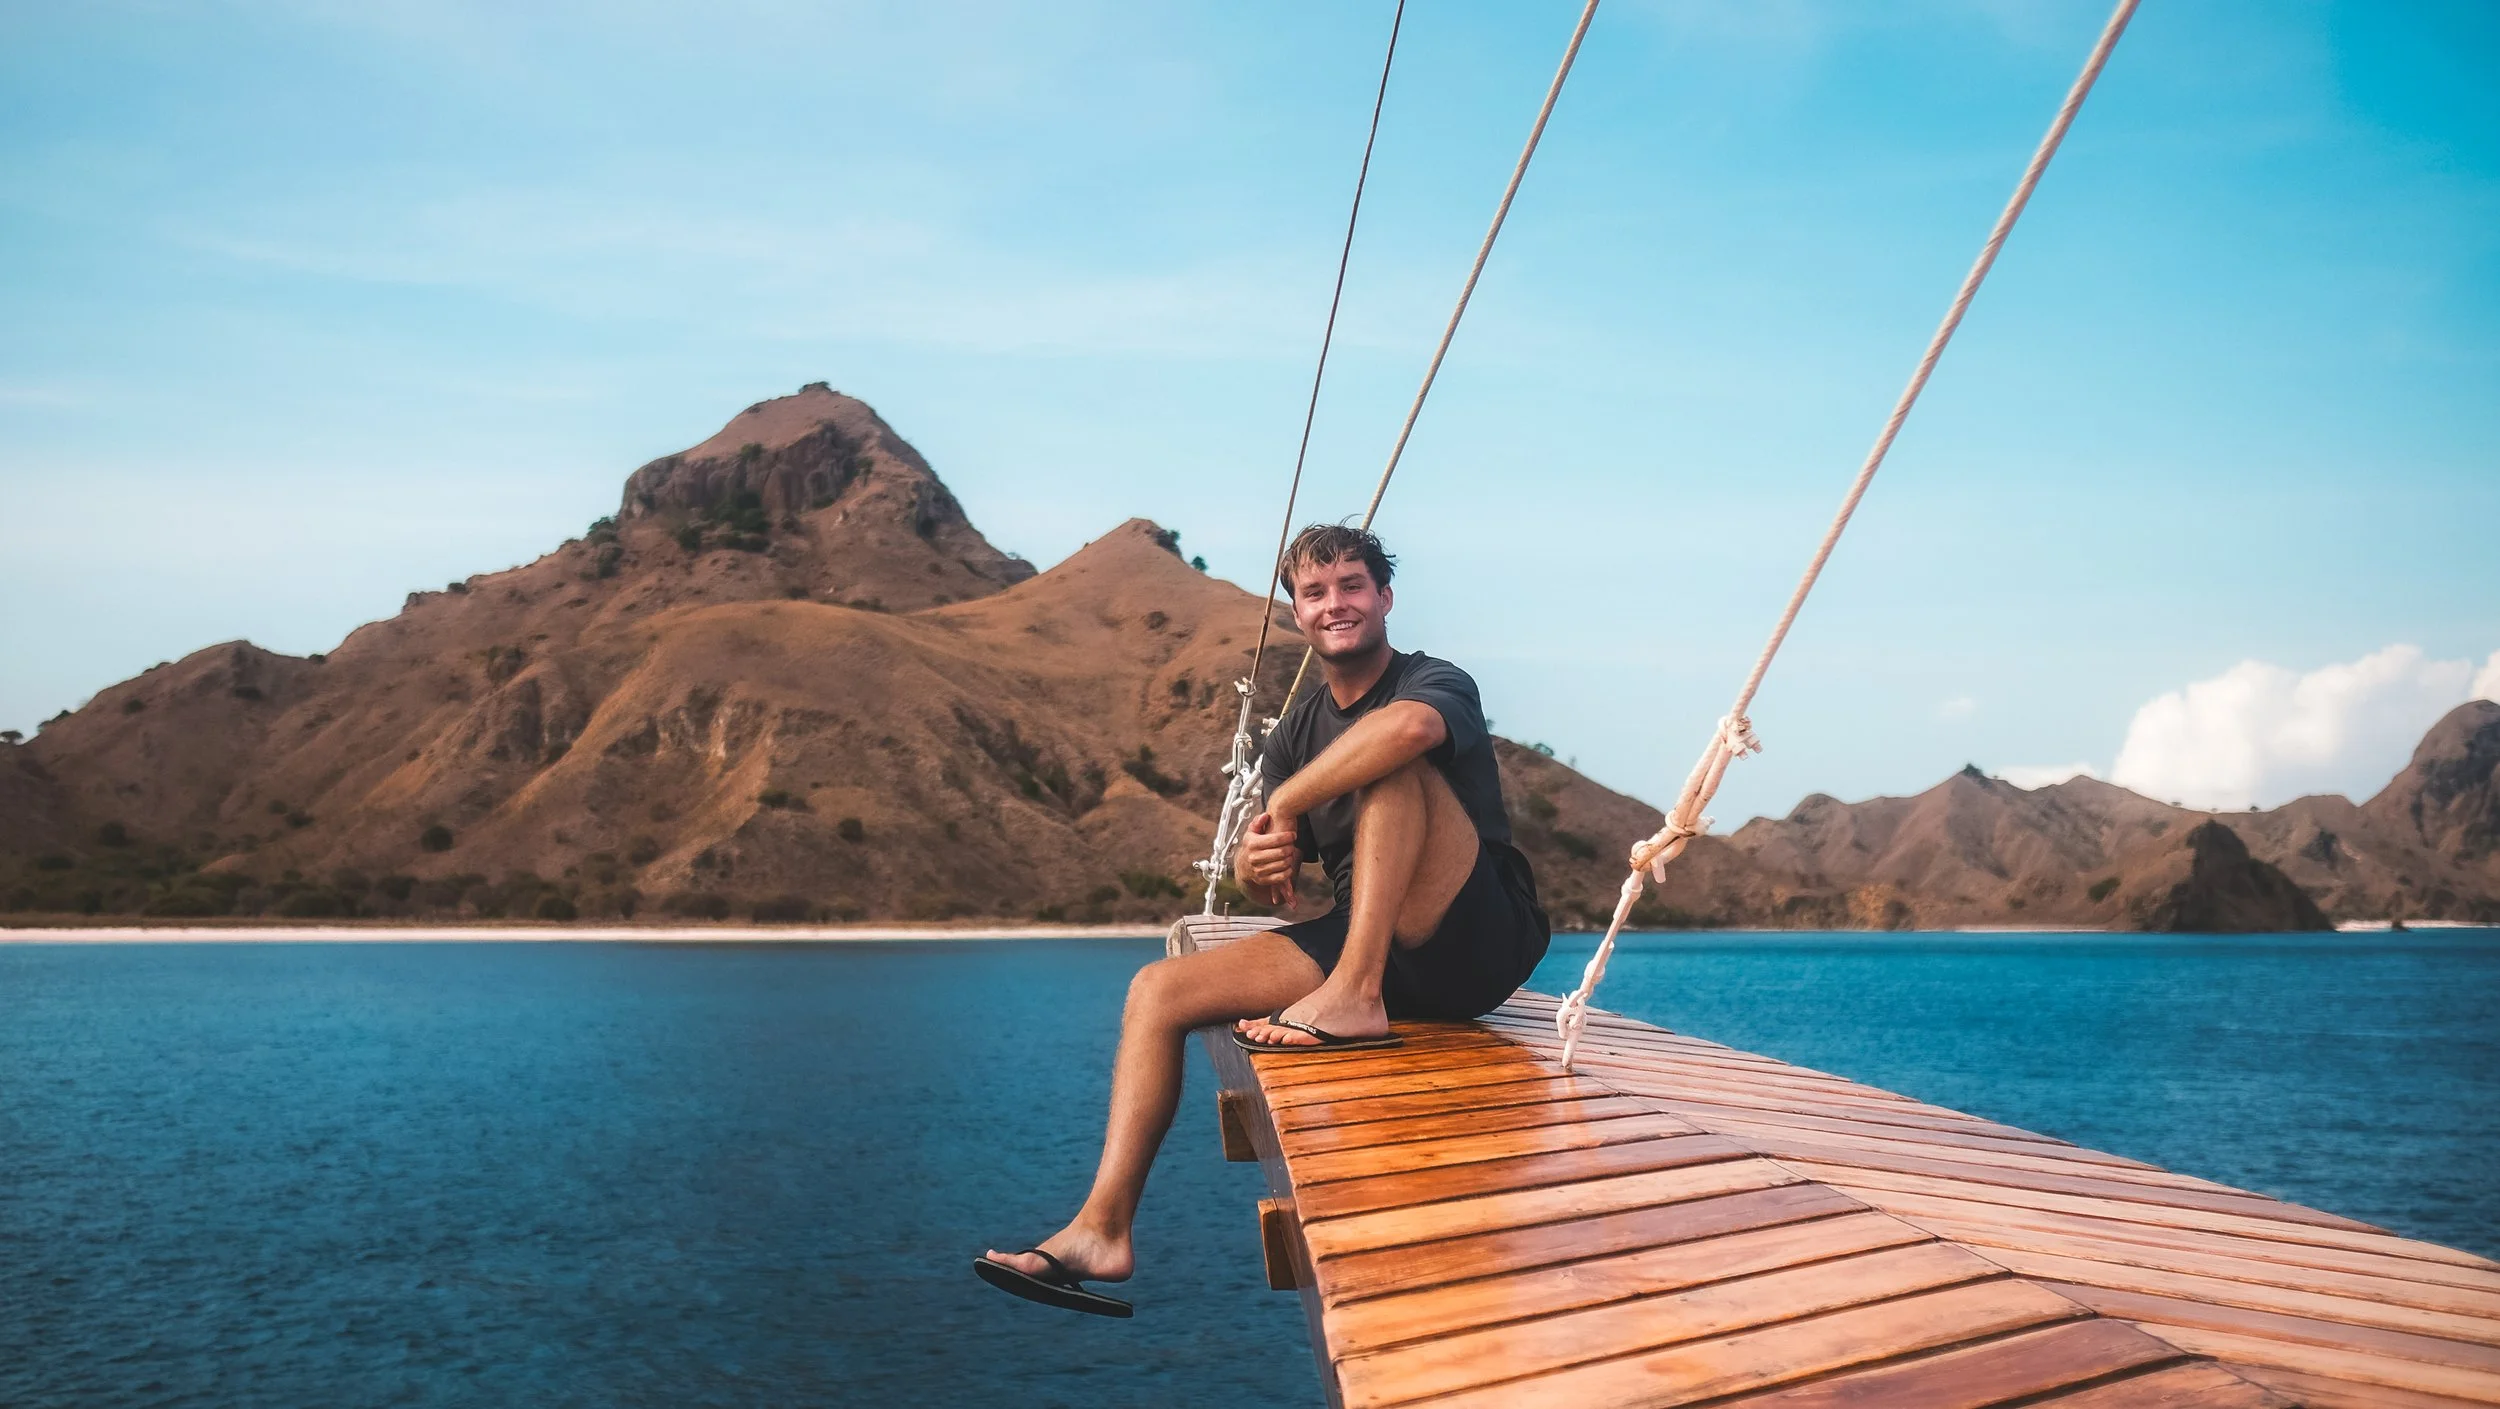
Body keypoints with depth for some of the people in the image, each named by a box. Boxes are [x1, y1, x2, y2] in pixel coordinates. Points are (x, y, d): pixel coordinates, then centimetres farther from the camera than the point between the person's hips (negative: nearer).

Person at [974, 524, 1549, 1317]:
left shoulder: (1438, 682, -5)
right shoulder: (1295, 735, 15)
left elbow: (1410, 725, -33)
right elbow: (1274, 887, 11)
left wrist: (1287, 801, -21)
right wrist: (1257, 865, -14)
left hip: (1480, 941, -6)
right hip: (1355, 939, 6)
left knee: (1392, 766, -26)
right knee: (1158, 991, -7)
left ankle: (1356, 998, -31)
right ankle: (1102, 1229, -12)